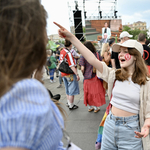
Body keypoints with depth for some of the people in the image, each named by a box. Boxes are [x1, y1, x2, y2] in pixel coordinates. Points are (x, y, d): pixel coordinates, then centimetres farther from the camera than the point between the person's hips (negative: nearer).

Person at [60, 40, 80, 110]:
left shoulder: (62, 51, 4)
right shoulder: (68, 53, -20)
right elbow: (72, 66, -24)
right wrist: (77, 74, -22)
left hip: (63, 74, 8)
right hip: (70, 74, -8)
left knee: (67, 90, 20)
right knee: (72, 90, 3)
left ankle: (68, 103, 32)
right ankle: (71, 106, 11)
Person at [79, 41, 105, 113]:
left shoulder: (83, 56, -10)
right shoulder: (97, 54, -6)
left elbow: (82, 68, -13)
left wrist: (84, 74, 5)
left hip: (87, 77, 0)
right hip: (96, 77, 0)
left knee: (89, 93, 14)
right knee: (96, 92, 12)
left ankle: (90, 107, 27)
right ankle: (96, 107, 21)